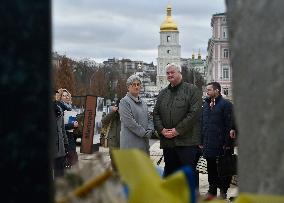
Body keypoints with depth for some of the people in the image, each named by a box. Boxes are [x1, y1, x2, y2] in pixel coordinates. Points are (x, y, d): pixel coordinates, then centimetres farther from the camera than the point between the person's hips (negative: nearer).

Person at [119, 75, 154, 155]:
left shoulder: (143, 103, 19)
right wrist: (144, 133, -12)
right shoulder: (124, 101, -6)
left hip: (143, 143, 8)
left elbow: (148, 119, 19)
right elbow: (129, 122, -15)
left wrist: (149, 131, -1)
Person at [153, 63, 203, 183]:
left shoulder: (192, 90, 0)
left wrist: (178, 130, -15)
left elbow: (194, 113, -11)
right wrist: (161, 129, -5)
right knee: (169, 171, 14)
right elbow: (156, 114, 14)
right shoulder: (162, 93, 17)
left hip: (187, 141, -5)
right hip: (167, 141, 6)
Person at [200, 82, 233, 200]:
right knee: (211, 168, 12)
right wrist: (201, 141, 12)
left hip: (221, 144, -6)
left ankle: (223, 191, 14)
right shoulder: (206, 104, 15)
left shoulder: (226, 104, -6)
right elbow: (202, 124, 18)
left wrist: (227, 143, -15)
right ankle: (212, 190, 22)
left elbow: (229, 125, -10)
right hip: (208, 144, 6)